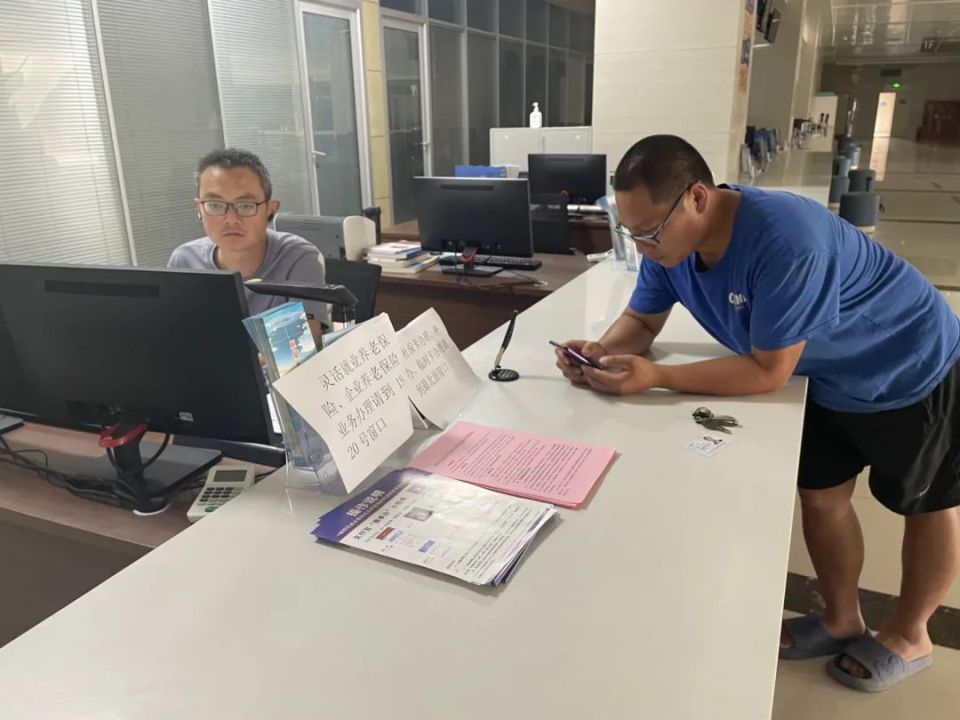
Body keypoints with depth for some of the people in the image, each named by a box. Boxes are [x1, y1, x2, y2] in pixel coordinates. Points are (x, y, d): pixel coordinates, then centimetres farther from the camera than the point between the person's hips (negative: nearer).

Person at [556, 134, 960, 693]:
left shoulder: (786, 240, -41)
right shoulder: (671, 238, -19)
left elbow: (769, 372, -35)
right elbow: (642, 321, -6)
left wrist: (656, 378, -41)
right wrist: (603, 351, -27)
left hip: (913, 372, -6)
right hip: (833, 378, 7)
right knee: (821, 499, 13)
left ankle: (909, 638, 38)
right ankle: (843, 621, 37)